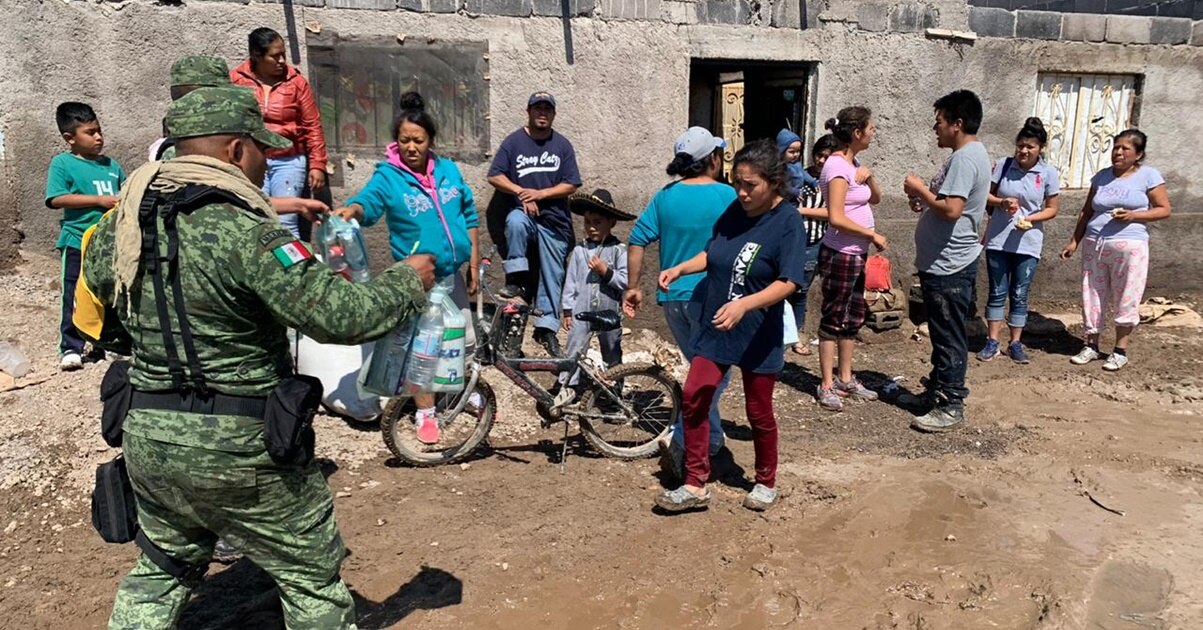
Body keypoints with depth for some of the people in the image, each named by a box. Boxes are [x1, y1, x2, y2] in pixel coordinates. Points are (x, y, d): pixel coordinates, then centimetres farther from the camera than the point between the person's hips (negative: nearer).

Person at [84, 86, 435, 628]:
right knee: (313, 578, 12)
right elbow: (340, 314, -25)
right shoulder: (242, 233, -21)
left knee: (161, 571, 28)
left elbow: (97, 277, 22)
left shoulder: (124, 219, 2)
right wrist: (408, 280, -8)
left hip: (147, 438, 7)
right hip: (239, 450, -7)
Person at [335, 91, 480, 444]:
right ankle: (425, 413, 19)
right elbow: (368, 201, -29)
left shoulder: (448, 170, 1)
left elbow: (469, 218, 8)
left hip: (452, 273, 4)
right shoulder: (388, 175, -10)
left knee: (465, 342, 15)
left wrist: (474, 263, 8)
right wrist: (351, 210, -52)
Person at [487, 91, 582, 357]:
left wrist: (539, 194, -12)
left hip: (554, 219, 1)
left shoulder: (563, 145, 6)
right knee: (515, 222, -37)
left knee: (552, 275, 1)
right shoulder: (513, 141, 3)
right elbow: (495, 177, -1)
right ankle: (517, 279, -22)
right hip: (523, 212, -1)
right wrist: (521, 192, -15)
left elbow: (571, 185, 1)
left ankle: (547, 328, 10)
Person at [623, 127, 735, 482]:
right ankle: (681, 444, -10)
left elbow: (637, 241, 1)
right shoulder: (727, 196, -8)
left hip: (672, 298, 6)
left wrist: (633, 288, 9)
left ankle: (712, 445, 29)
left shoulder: (664, 197, 4)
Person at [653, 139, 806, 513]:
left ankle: (766, 483, 33)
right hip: (715, 327, 5)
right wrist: (680, 269, -3)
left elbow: (788, 282, -23)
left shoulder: (788, 221, -15)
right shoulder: (735, 211, 2)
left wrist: (744, 304, -37)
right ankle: (695, 485, 10)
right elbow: (712, 254, 15)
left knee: (759, 412, 10)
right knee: (693, 398, -2)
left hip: (757, 335, -5)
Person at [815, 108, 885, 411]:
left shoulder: (854, 163, 10)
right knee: (834, 319, -2)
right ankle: (827, 386, 7)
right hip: (840, 254, -10)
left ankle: (845, 379, 26)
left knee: (854, 317, 15)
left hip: (856, 254, 10)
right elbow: (836, 218, -24)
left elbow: (875, 199, 16)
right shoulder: (837, 165, -18)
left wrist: (869, 177, -3)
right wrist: (872, 234, -16)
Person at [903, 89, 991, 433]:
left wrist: (921, 190, -14)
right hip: (945, 262, 11)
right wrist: (925, 198, 5)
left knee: (949, 337, -3)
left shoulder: (964, 159, -19)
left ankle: (951, 406, 5)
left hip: (948, 265, -11)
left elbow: (951, 210, -28)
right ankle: (937, 391, 30)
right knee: (942, 333, 19)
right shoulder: (972, 154, 15)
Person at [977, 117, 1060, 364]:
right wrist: (1001, 202, -17)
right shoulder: (1004, 165, -3)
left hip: (1028, 244, 0)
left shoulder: (1048, 173, -3)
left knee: (1019, 295, 7)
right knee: (997, 292, 7)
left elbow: (1051, 209, 1)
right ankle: (993, 342, 14)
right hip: (997, 240, 0)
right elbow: (986, 195, 4)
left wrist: (1030, 219, -17)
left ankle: (1015, 343, 17)